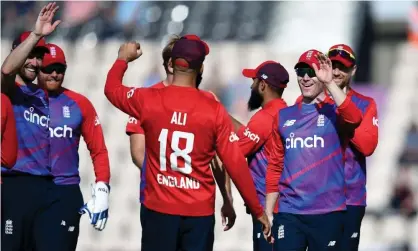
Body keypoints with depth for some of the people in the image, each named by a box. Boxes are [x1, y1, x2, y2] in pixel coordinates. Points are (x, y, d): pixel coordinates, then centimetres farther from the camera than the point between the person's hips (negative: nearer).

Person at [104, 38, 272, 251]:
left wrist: (123, 58, 37)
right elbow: (236, 165, -6)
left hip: (158, 209, 1)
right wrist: (257, 210, 3)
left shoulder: (148, 100, -5)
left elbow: (111, 88, 17)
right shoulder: (215, 110, -8)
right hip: (199, 213, -1)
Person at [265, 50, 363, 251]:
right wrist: (268, 213, 11)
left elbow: (353, 118, -23)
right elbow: (275, 168, 15)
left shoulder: (335, 112, 3)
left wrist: (329, 82, -26)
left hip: (328, 212, -2)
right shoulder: (284, 116, 12)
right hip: (288, 213, 2)